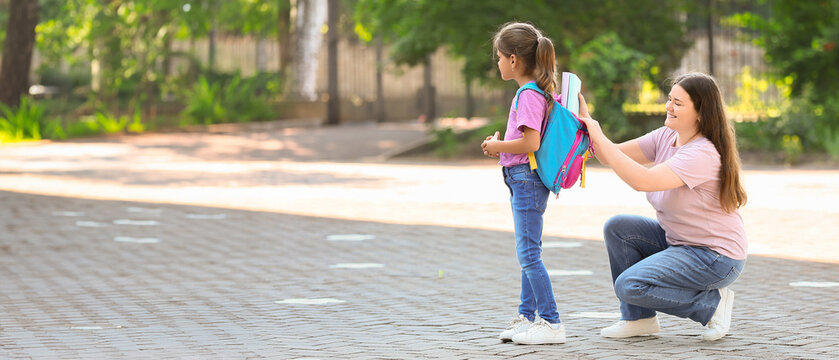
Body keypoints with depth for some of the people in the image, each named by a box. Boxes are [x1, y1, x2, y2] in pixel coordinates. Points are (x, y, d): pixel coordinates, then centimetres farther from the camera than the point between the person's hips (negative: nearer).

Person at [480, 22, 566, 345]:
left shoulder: (528, 96, -17)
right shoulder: (543, 91, 13)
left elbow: (531, 142, -25)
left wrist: (498, 146, -11)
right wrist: (501, 145, 15)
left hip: (526, 179, -11)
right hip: (524, 179, 11)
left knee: (528, 253, -9)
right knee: (528, 252, 15)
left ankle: (551, 323, -8)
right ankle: (527, 317, 22)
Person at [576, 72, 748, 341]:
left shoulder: (704, 154, -26)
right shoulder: (666, 137, 1)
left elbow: (643, 180, -36)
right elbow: (612, 156, -1)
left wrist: (600, 138, -33)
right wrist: (585, 121, -17)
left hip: (716, 258, -9)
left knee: (629, 285, -20)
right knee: (617, 228, -5)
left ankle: (712, 303, -2)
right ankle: (638, 319, 5)